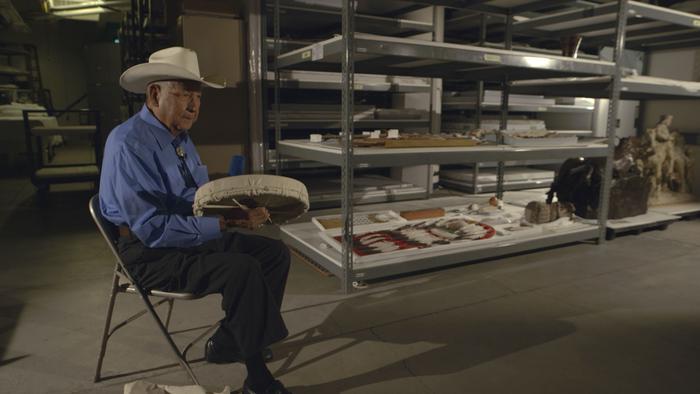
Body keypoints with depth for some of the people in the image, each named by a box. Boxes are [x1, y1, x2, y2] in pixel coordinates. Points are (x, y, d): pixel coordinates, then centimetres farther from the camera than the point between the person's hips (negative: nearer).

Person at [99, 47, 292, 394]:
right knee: (243, 270, -29)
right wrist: (225, 224, -27)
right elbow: (153, 229, -25)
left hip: (195, 234, 9)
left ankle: (228, 343, 8)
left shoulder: (180, 137, 9)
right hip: (151, 252, -9)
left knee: (275, 253, -1)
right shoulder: (129, 143, -20)